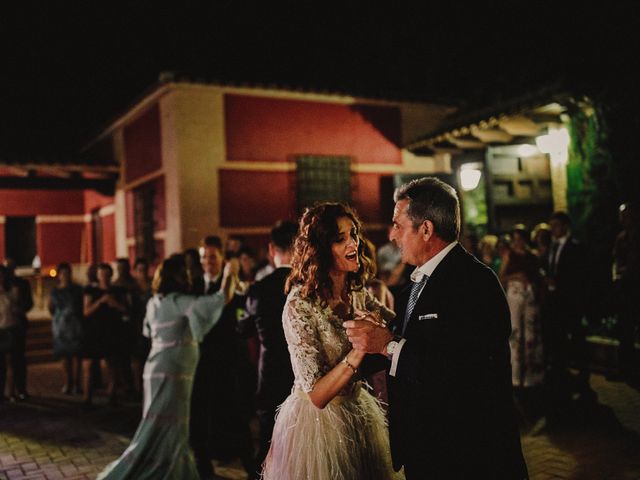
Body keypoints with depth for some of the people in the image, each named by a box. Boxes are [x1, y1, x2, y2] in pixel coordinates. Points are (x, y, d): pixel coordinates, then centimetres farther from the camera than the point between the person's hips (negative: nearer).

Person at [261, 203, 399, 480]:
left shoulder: (358, 292, -1)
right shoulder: (300, 305, -22)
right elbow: (317, 395, -24)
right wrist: (359, 350, -34)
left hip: (359, 413, 6)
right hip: (317, 423, -6)